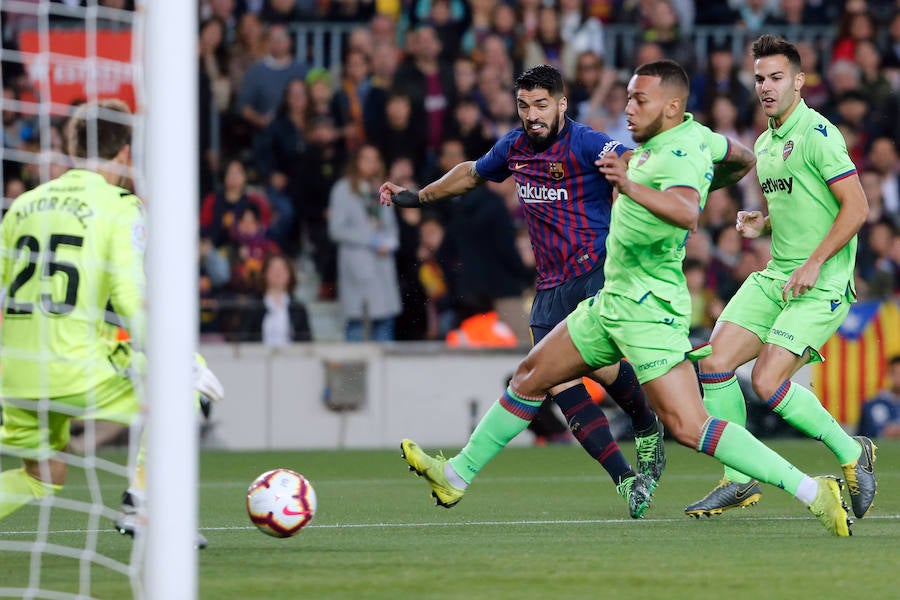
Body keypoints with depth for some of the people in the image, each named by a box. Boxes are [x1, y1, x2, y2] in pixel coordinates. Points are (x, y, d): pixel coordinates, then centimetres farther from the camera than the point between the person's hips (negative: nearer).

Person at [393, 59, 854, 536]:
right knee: (531, 376, 17)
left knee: (687, 426, -18)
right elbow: (743, 160, 25)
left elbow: (686, 213, -43)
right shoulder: (694, 133, 6)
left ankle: (811, 492, -18)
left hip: (649, 309, -10)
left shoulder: (680, 156, -22)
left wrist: (629, 185, -55)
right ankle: (457, 475, 30)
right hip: (613, 300, 10)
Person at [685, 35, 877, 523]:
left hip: (821, 286, -8)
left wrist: (814, 264, -20)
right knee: (715, 363, -5)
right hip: (774, 277, 8)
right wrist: (761, 224, 7)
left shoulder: (817, 134, -12)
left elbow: (856, 207, -17)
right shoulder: (765, 144, 15)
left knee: (767, 381, -17)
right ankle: (739, 481, 6)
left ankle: (852, 453, 3)